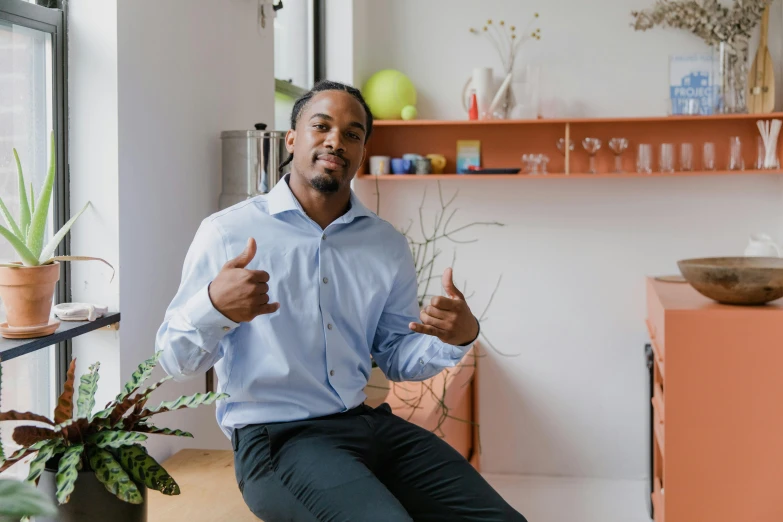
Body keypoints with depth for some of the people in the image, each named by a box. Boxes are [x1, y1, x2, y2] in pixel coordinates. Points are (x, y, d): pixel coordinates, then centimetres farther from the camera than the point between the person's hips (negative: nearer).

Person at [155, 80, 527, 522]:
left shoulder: (389, 245, 10)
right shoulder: (228, 233, -4)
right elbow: (175, 359, -3)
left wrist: (456, 339, -7)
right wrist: (214, 307, -25)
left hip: (367, 421, 5)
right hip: (275, 436, -5)